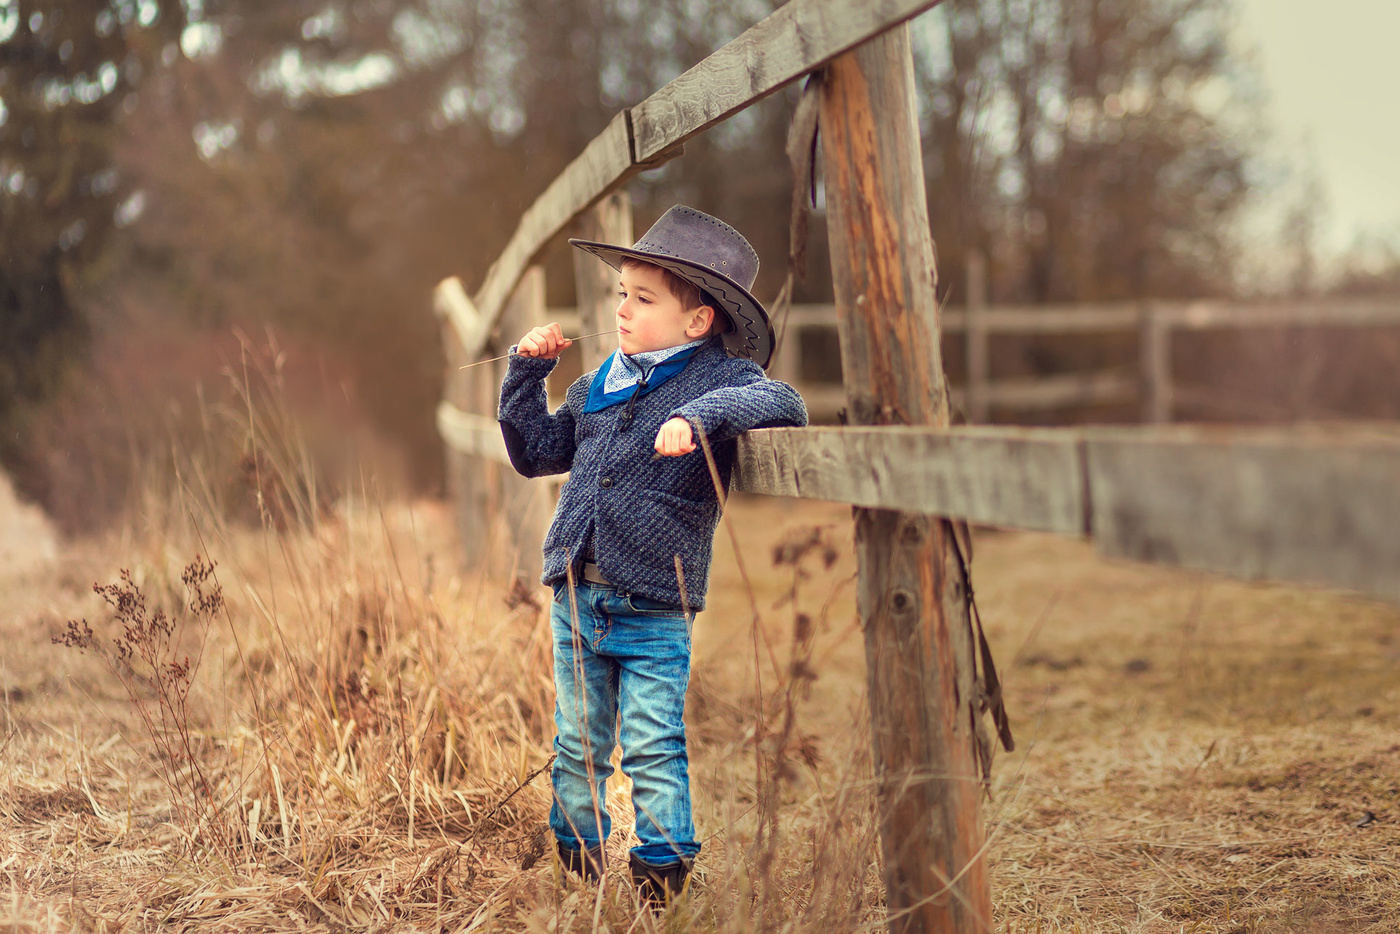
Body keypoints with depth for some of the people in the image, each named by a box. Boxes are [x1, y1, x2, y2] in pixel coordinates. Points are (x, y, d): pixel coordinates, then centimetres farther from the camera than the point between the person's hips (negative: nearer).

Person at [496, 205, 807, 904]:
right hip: (576, 600, 6)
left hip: (655, 609, -6)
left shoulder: (719, 379, -6)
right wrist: (527, 373, 11)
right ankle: (575, 864, 28)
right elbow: (535, 452, 22)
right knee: (577, 747, 14)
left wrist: (702, 414, -37)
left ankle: (662, 872, 10)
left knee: (652, 751, -4)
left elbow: (785, 405, -25)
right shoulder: (596, 387, 11)